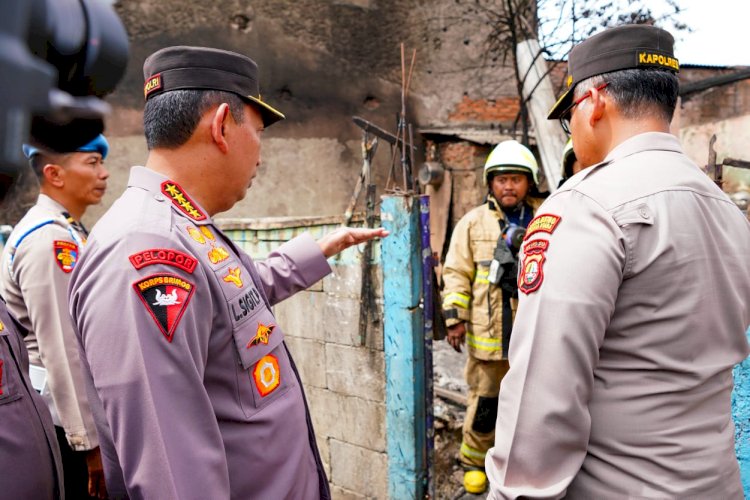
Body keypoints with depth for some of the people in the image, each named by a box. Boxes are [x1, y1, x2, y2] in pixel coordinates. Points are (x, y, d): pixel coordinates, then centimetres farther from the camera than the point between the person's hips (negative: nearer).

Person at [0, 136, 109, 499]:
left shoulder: (67, 233, 12)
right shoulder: (50, 239, -19)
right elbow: (61, 351, -23)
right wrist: (90, 439, -20)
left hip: (64, 410, 9)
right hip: (60, 418, -9)